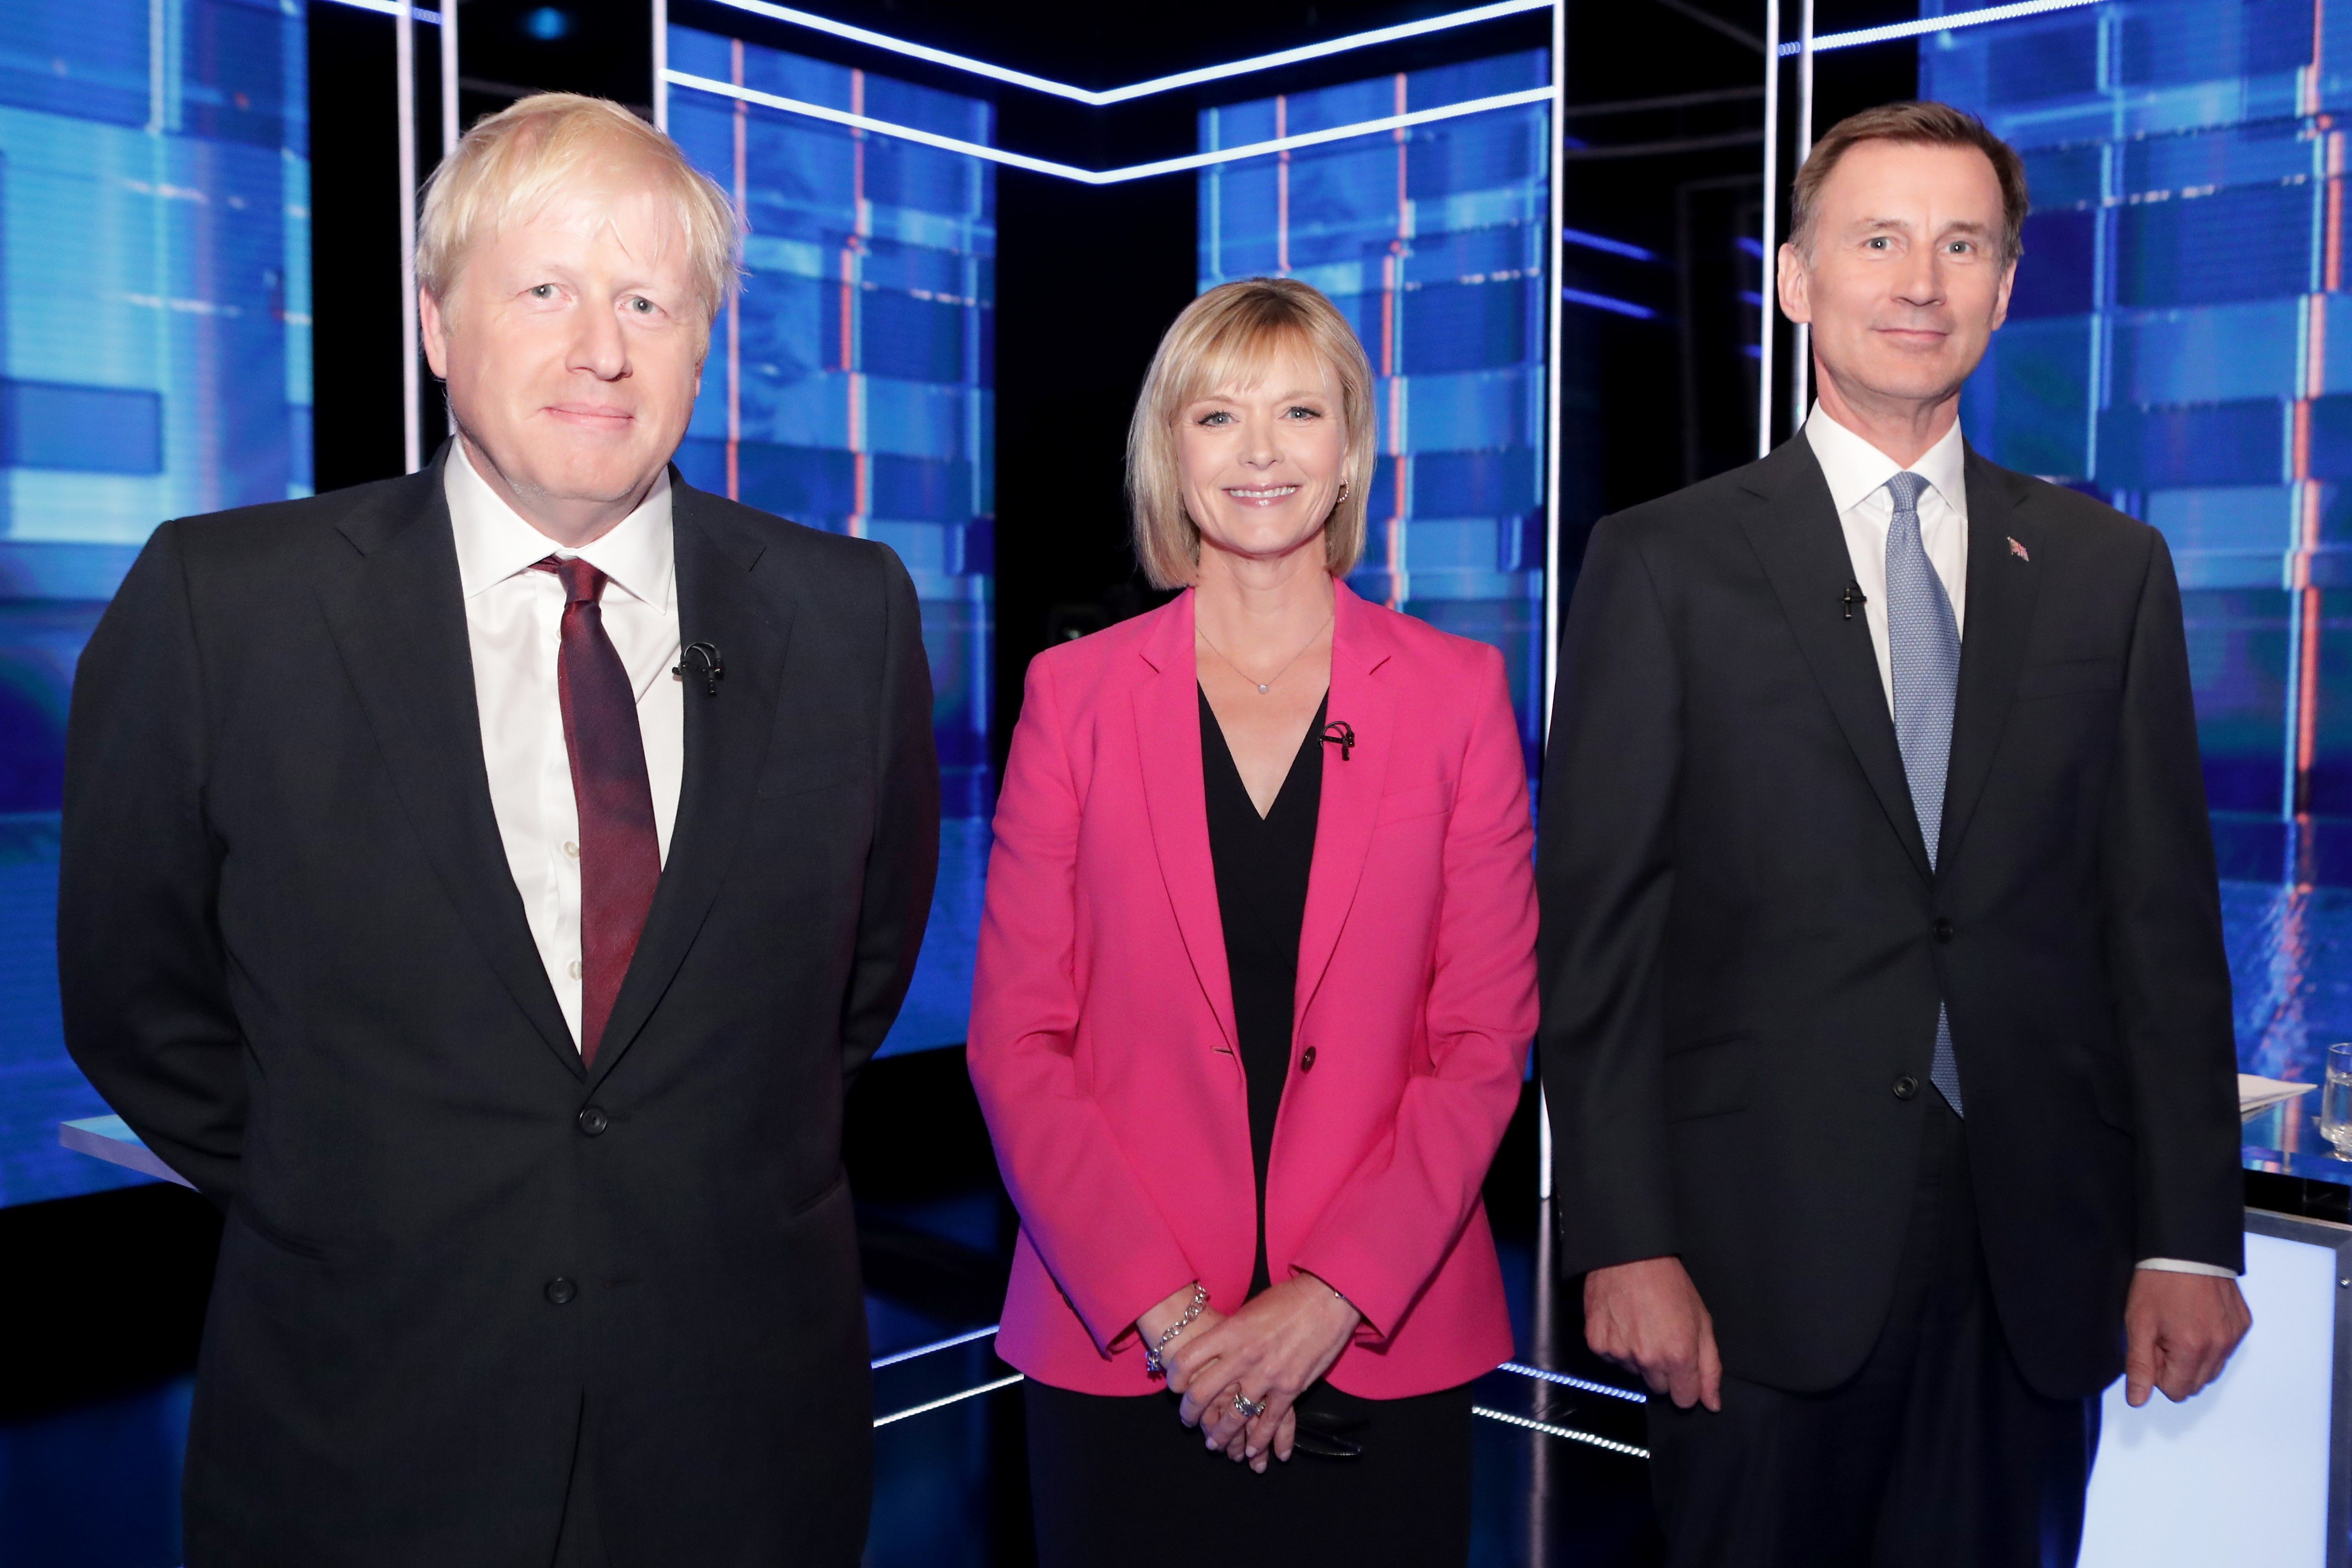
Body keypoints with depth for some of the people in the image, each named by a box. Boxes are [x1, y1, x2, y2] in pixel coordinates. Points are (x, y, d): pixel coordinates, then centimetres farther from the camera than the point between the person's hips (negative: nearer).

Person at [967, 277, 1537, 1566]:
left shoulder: (1459, 692, 1)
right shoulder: (1073, 692, 1)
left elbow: (1486, 1038, -1)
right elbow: (1015, 1038, -2)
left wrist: (1329, 1297, -10)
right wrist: (1165, 1308, -10)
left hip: (1386, 1350, 0)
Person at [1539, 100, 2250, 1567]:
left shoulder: (2108, 567, 9)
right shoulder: (1666, 563, -1)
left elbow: (2164, 916, 7)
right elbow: (1597, 933, -5)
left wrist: (2189, 1235, 2)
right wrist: (1624, 1243, -10)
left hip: (2037, 1263, 3)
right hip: (1766, 1252, -2)